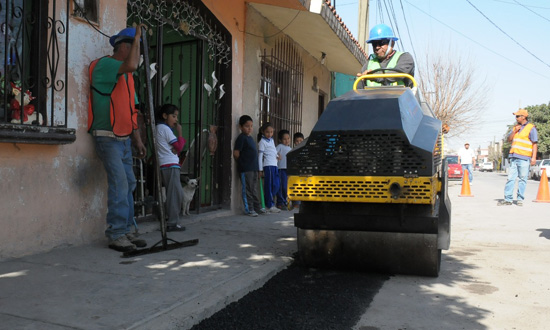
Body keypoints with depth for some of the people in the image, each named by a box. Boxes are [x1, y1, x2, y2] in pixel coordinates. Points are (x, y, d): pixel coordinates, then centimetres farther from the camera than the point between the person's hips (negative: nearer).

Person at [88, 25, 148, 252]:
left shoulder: (125, 74, 20)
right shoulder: (104, 64, -7)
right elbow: (132, 65, -27)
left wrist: (137, 139, 17)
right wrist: (137, 37, -12)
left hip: (124, 138, 9)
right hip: (108, 137, -9)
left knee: (128, 184, 8)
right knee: (119, 184, -13)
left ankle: (124, 231, 15)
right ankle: (116, 235, -5)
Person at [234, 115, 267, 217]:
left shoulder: (250, 137, 16)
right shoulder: (241, 138, -10)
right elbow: (236, 153, -15)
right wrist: (242, 162, -2)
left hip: (254, 168, 9)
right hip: (245, 169, -9)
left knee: (254, 189, 15)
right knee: (247, 190, -1)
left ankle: (257, 207, 23)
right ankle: (249, 209, 5)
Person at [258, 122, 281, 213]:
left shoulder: (272, 140, 19)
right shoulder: (262, 141, -4)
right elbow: (260, 156, -7)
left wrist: (277, 155, 9)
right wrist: (260, 169, -11)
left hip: (274, 165, 8)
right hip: (268, 165, -8)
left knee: (276, 185, 7)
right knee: (269, 186, -4)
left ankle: (267, 203, 17)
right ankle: (270, 206, 2)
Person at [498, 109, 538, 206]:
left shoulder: (531, 128, 1)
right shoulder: (515, 127, 19)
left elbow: (534, 144, -3)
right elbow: (509, 139, 14)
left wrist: (534, 157, -11)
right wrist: (514, 131, -1)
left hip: (524, 158, -5)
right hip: (514, 157, 5)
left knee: (522, 179, -2)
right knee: (511, 178, 0)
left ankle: (520, 199, 4)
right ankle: (508, 199, 0)